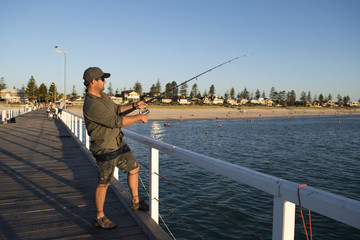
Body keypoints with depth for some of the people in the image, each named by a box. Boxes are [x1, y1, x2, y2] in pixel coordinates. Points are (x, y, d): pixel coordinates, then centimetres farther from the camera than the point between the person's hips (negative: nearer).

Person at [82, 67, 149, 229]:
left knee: (134, 168, 17)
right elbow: (116, 122, -29)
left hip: (119, 144, 10)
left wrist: (134, 106, 6)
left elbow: (117, 109, 20)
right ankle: (99, 218, 21)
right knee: (104, 183, 3)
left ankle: (135, 202, 34)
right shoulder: (91, 105, -26)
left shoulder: (103, 96, 6)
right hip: (105, 149, -10)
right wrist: (139, 118, -19)